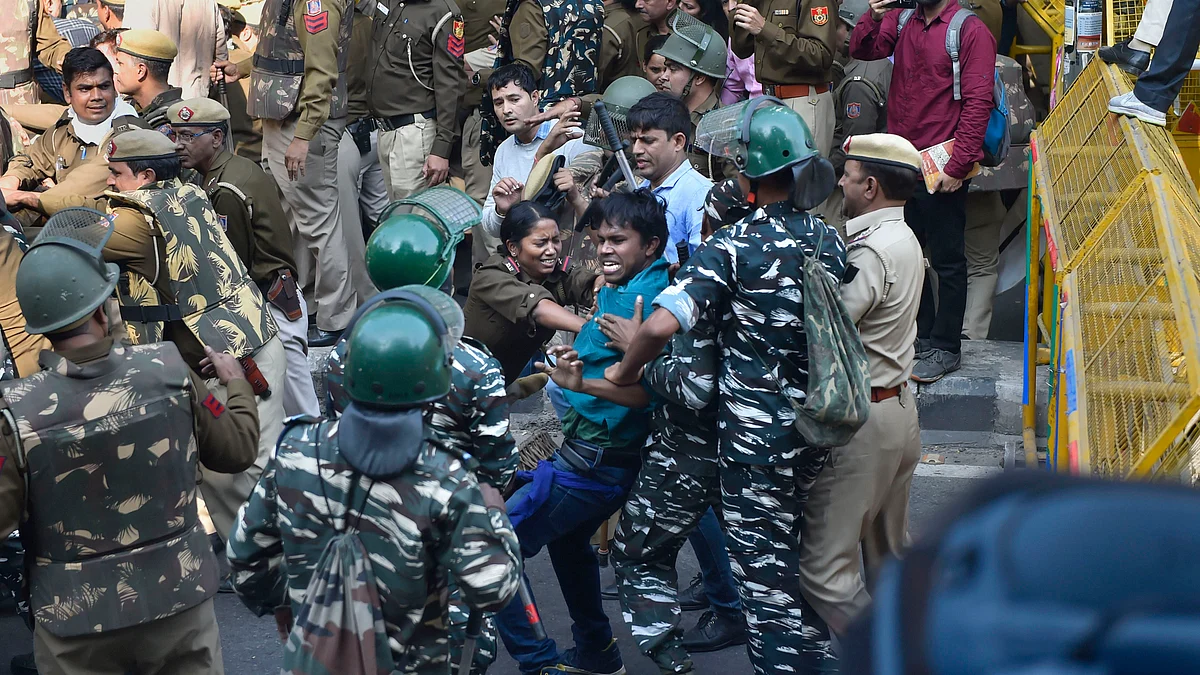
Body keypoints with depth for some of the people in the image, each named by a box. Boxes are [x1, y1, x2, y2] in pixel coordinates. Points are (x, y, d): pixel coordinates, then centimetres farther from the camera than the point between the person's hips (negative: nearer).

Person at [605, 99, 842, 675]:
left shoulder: (735, 246, -18)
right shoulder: (828, 240, 2)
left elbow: (661, 324, -27)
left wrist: (624, 371, -10)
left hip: (756, 435, -7)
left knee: (764, 568, 5)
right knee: (801, 558, 23)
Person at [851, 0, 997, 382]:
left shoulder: (971, 32, -9)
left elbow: (978, 103, -14)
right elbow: (862, 50, 1)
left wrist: (958, 167, -17)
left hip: (943, 169, -6)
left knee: (947, 260, 4)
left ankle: (946, 349, 13)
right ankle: (920, 334, 28)